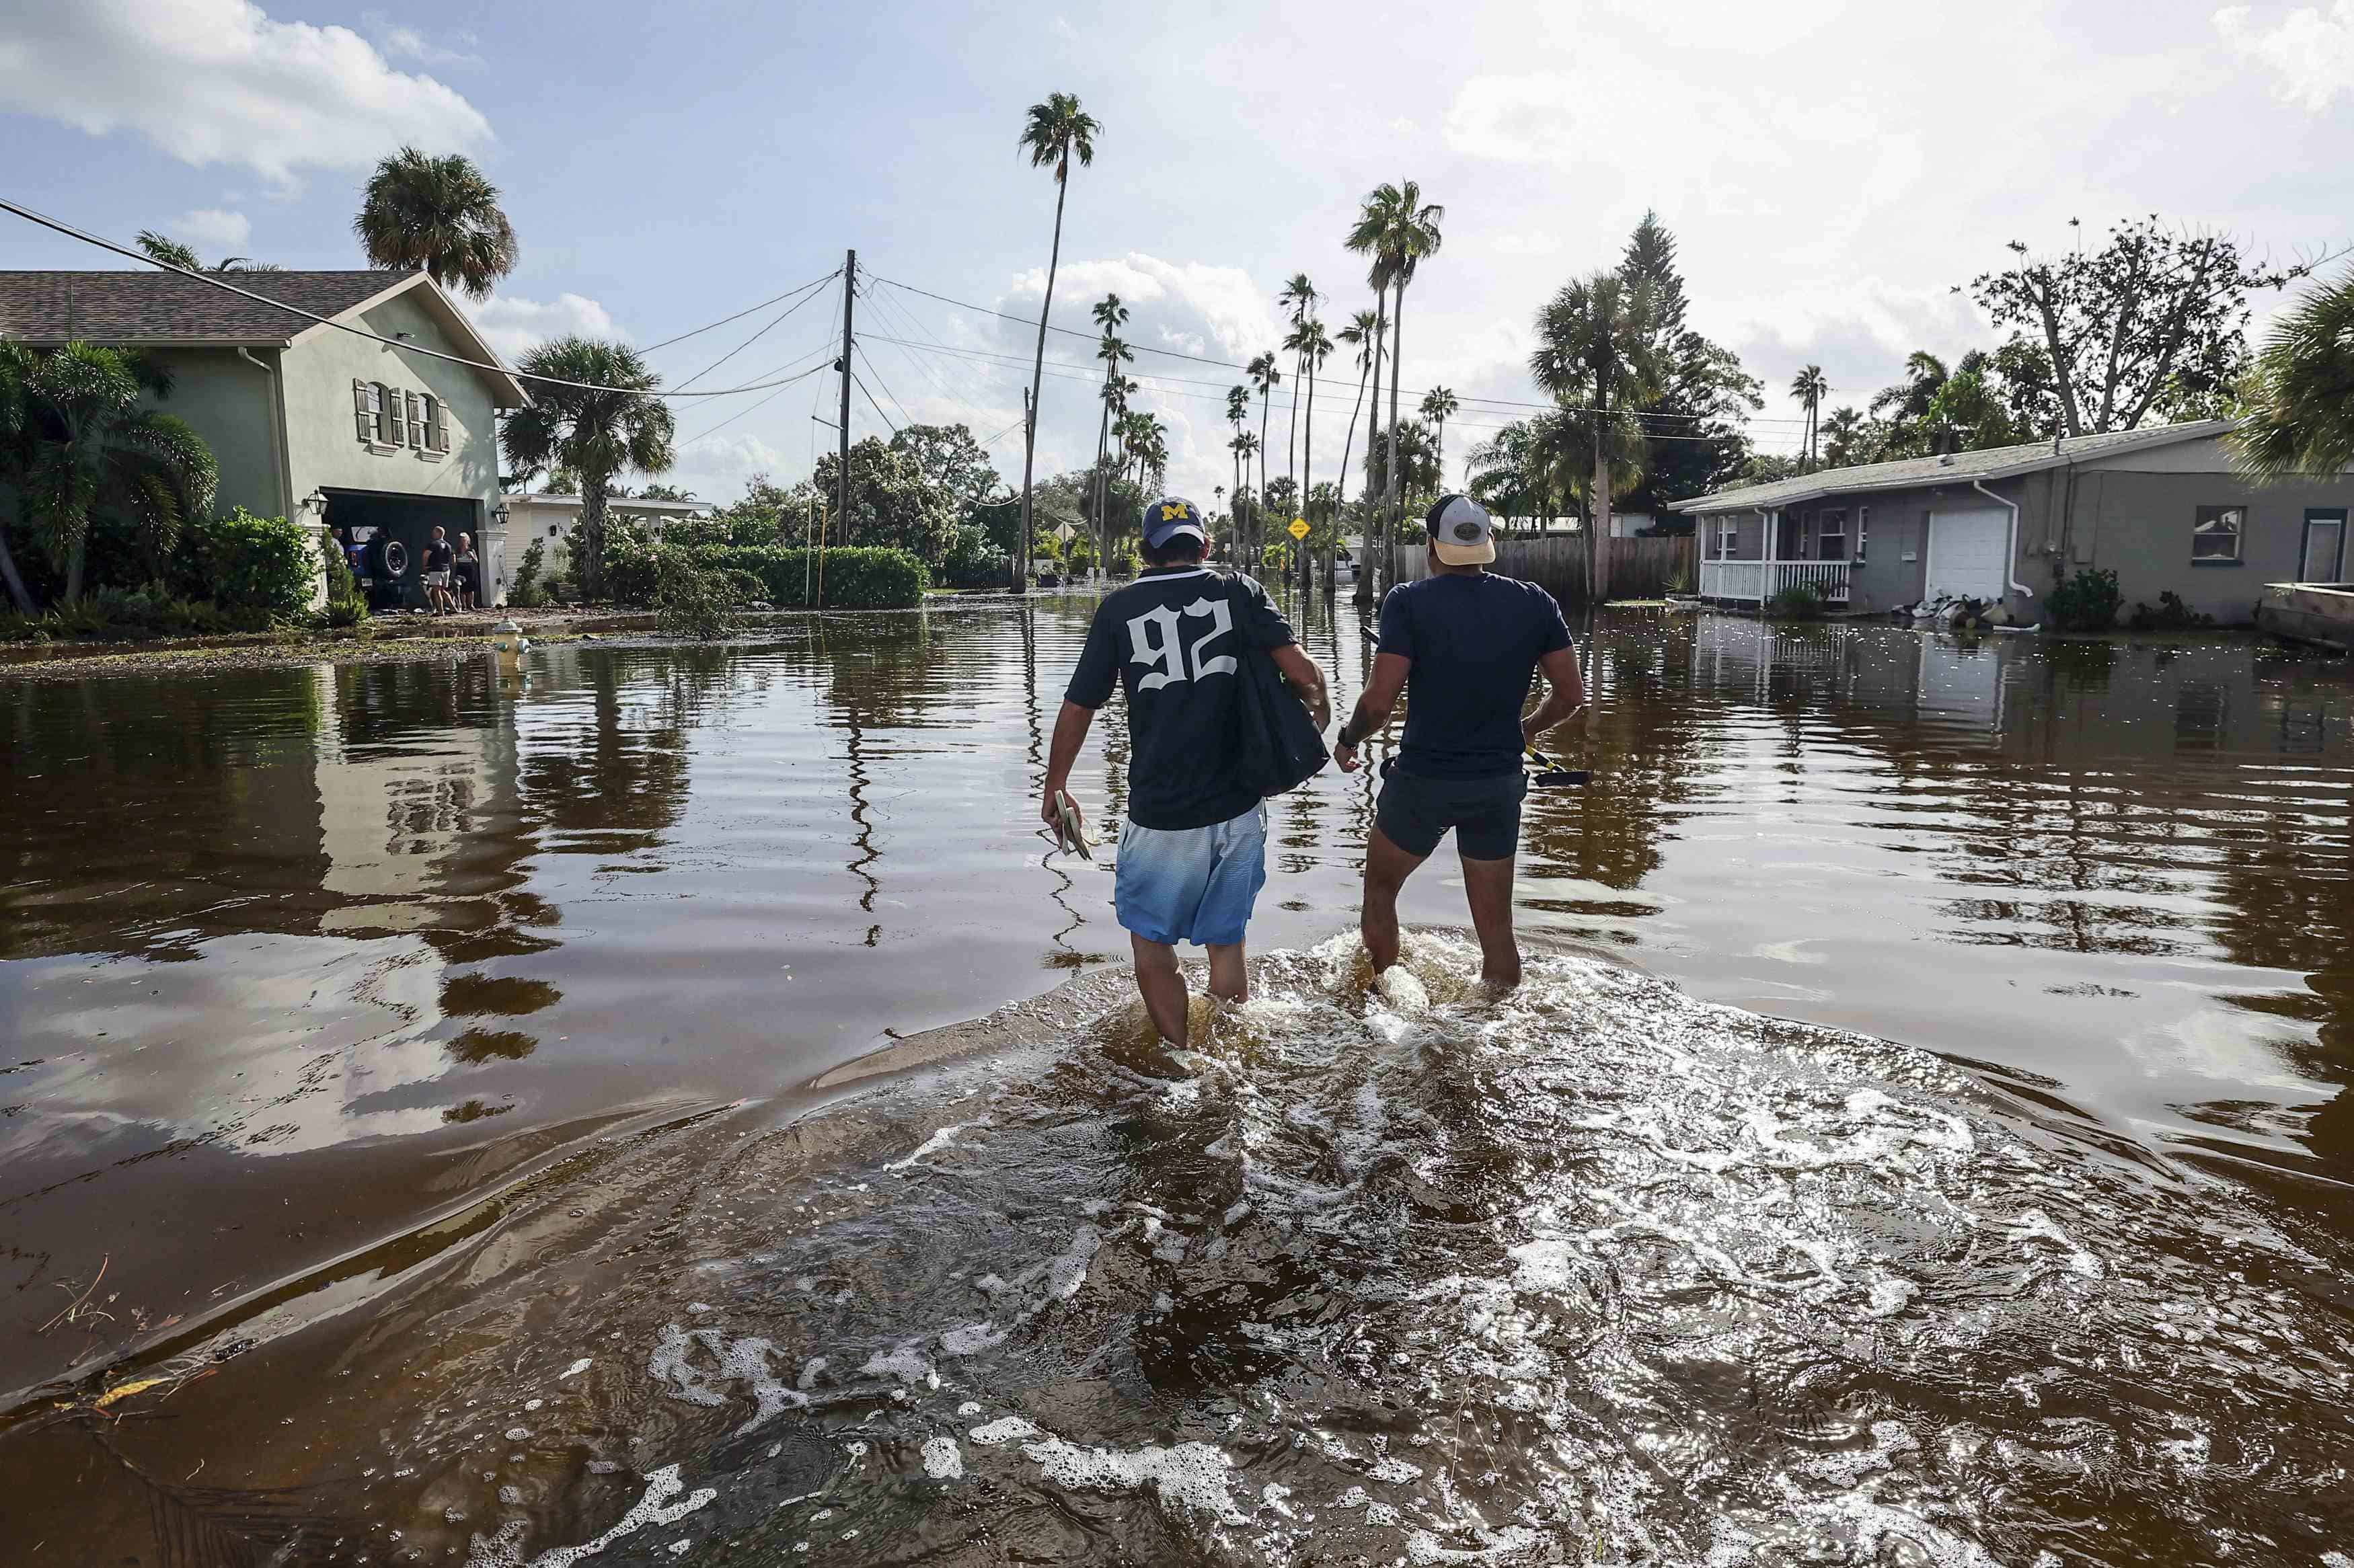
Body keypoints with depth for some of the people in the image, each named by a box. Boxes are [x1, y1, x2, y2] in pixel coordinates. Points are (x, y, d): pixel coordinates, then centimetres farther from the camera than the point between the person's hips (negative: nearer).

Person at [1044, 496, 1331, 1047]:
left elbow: (1078, 708, 3)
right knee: (1226, 942, 18)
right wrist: (1319, 711, 13)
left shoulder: (1118, 609, 0)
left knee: (1152, 942, 16)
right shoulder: (1239, 593, 2)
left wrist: (1054, 789, 15)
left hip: (1160, 816, -2)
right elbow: (1302, 670, -9)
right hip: (1238, 810, 2)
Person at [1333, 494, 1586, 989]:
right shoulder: (1535, 603, -1)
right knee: (1496, 926, 12)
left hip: (1423, 780, -3)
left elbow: (1380, 701, -17)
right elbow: (1572, 694, 1)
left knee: (1380, 886, 22)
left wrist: (1347, 740, 3)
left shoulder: (1409, 602, -12)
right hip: (1500, 783, 3)